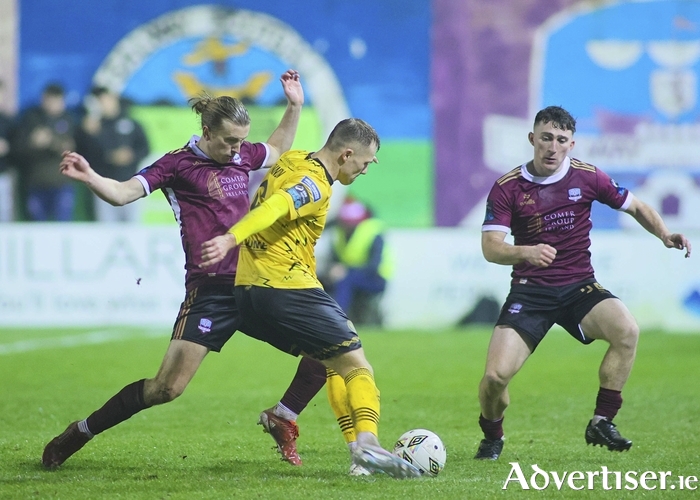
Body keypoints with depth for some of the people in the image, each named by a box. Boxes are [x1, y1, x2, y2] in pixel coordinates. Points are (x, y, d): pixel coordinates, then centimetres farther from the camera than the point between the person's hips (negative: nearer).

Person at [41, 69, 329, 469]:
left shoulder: (242, 155, 12)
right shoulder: (180, 163, -5)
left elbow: (279, 149, 35)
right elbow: (123, 193, -14)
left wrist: (295, 106, 25)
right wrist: (88, 177, -32)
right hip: (210, 290, -6)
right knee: (168, 386, -13)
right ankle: (79, 433, 3)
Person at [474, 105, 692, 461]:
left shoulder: (587, 177, 0)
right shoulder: (507, 188, -5)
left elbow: (635, 207, 12)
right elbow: (490, 247, -11)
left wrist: (664, 234, -7)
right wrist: (525, 252, -32)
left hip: (580, 288, 1)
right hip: (530, 291, -1)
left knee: (627, 330, -29)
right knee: (496, 375, -17)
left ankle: (601, 423, -14)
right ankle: (492, 437, 16)